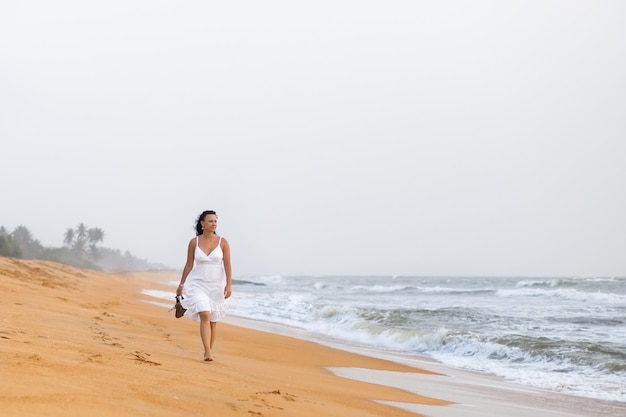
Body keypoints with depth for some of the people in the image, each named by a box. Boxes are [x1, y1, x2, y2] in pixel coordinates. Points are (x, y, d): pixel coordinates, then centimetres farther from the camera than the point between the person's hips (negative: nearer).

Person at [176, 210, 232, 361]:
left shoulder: (222, 242, -2)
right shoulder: (194, 242, -1)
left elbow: (227, 265, -4)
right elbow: (189, 265, 6)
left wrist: (229, 284, -14)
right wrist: (181, 285, 10)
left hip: (216, 285, 1)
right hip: (198, 284, -1)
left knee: (213, 320, 10)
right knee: (204, 315, -20)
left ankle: (209, 350, 27)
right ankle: (207, 352, -22)